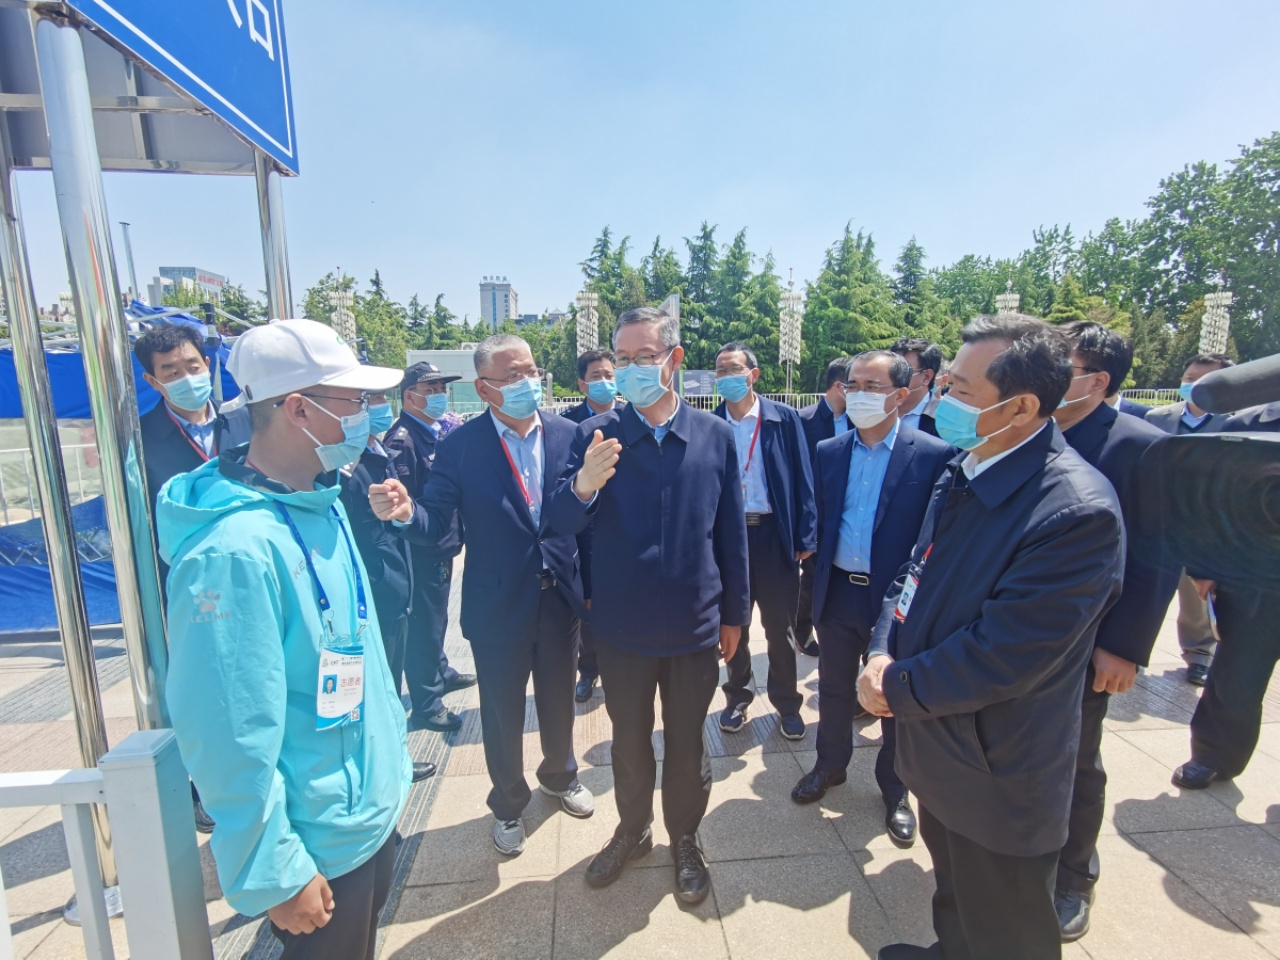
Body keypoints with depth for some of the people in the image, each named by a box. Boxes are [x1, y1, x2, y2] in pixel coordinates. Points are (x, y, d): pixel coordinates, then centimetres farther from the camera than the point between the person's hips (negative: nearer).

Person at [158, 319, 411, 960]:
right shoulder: (237, 549, -30)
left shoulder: (320, 503, -2)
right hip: (320, 846, -7)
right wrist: (276, 878, -16)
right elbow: (234, 738, -26)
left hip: (374, 807, 8)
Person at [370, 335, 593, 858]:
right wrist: (406, 513, -34)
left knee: (559, 700, 23)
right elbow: (437, 524, -15)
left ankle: (560, 774, 53)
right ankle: (508, 803, 45)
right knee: (502, 715, 17)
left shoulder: (567, 434, -5)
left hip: (561, 599, 2)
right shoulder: (460, 446, -12)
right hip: (498, 608, -2)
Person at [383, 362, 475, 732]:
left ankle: (441, 673, 44)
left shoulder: (444, 431, 7)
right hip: (420, 551, -8)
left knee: (436, 617, 24)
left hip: (443, 546, 8)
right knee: (423, 624, 4)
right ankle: (426, 705, 18)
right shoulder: (401, 438, -19)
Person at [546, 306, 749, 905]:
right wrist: (582, 485, -34)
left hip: (695, 626, 0)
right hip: (621, 626, 0)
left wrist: (735, 612, 5)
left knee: (687, 743, 18)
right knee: (629, 741, 20)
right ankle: (632, 830, 46)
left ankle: (684, 839, 44)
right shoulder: (596, 435, -8)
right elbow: (561, 523, -12)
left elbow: (730, 530, 1)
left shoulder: (715, 435, -5)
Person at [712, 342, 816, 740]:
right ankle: (738, 696, 35)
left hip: (774, 533, -1)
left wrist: (805, 537, -7)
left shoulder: (784, 418, -3)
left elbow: (802, 480, -3)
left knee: (780, 627, 12)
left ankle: (786, 702, 32)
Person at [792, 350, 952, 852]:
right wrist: (817, 580, 2)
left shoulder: (934, 456, -11)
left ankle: (895, 788, 38)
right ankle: (830, 765, 43)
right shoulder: (828, 452, 2)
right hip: (838, 592, 4)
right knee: (834, 689, 20)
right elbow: (819, 521, 6)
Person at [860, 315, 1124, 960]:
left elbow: (1002, 657, -28)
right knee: (953, 894, 32)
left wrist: (896, 690, -16)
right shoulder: (963, 470, -1)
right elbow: (915, 571, 5)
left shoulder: (1079, 512, -28)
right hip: (938, 755, 7)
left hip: (997, 780, -7)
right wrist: (883, 652, -10)